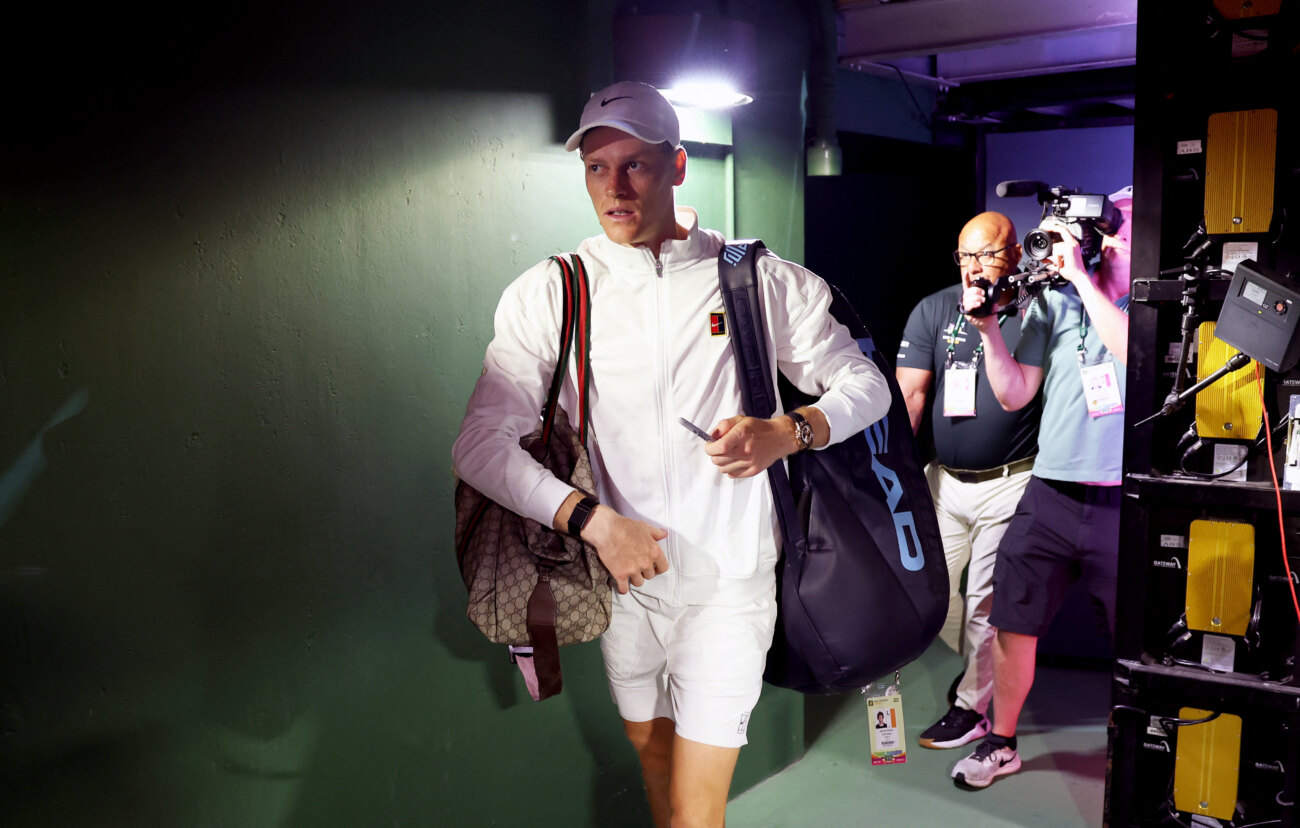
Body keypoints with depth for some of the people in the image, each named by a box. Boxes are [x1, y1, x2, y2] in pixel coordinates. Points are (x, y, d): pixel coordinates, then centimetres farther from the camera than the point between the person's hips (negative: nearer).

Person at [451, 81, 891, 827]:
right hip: (622, 574, 2)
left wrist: (788, 432, -15)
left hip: (729, 577, -1)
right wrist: (592, 520, -19)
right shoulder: (549, 294, -4)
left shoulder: (761, 281, -3)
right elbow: (482, 443, -8)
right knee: (652, 755, 23)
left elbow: (865, 384, 5)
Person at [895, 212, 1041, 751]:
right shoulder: (933, 311, 3)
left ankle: (974, 705, 18)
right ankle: (980, 667, 37)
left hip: (1010, 481, -4)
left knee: (986, 598, 2)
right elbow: (910, 393, -2)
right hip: (945, 478, 4)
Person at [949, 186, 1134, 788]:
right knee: (1013, 625, 7)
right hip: (1051, 495, 2)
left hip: (1123, 503, -2)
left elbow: (1133, 350, -22)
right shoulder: (1053, 302, 7)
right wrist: (989, 328, -4)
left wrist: (1082, 278, -16)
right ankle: (1001, 743, 27)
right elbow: (1014, 395, 8)